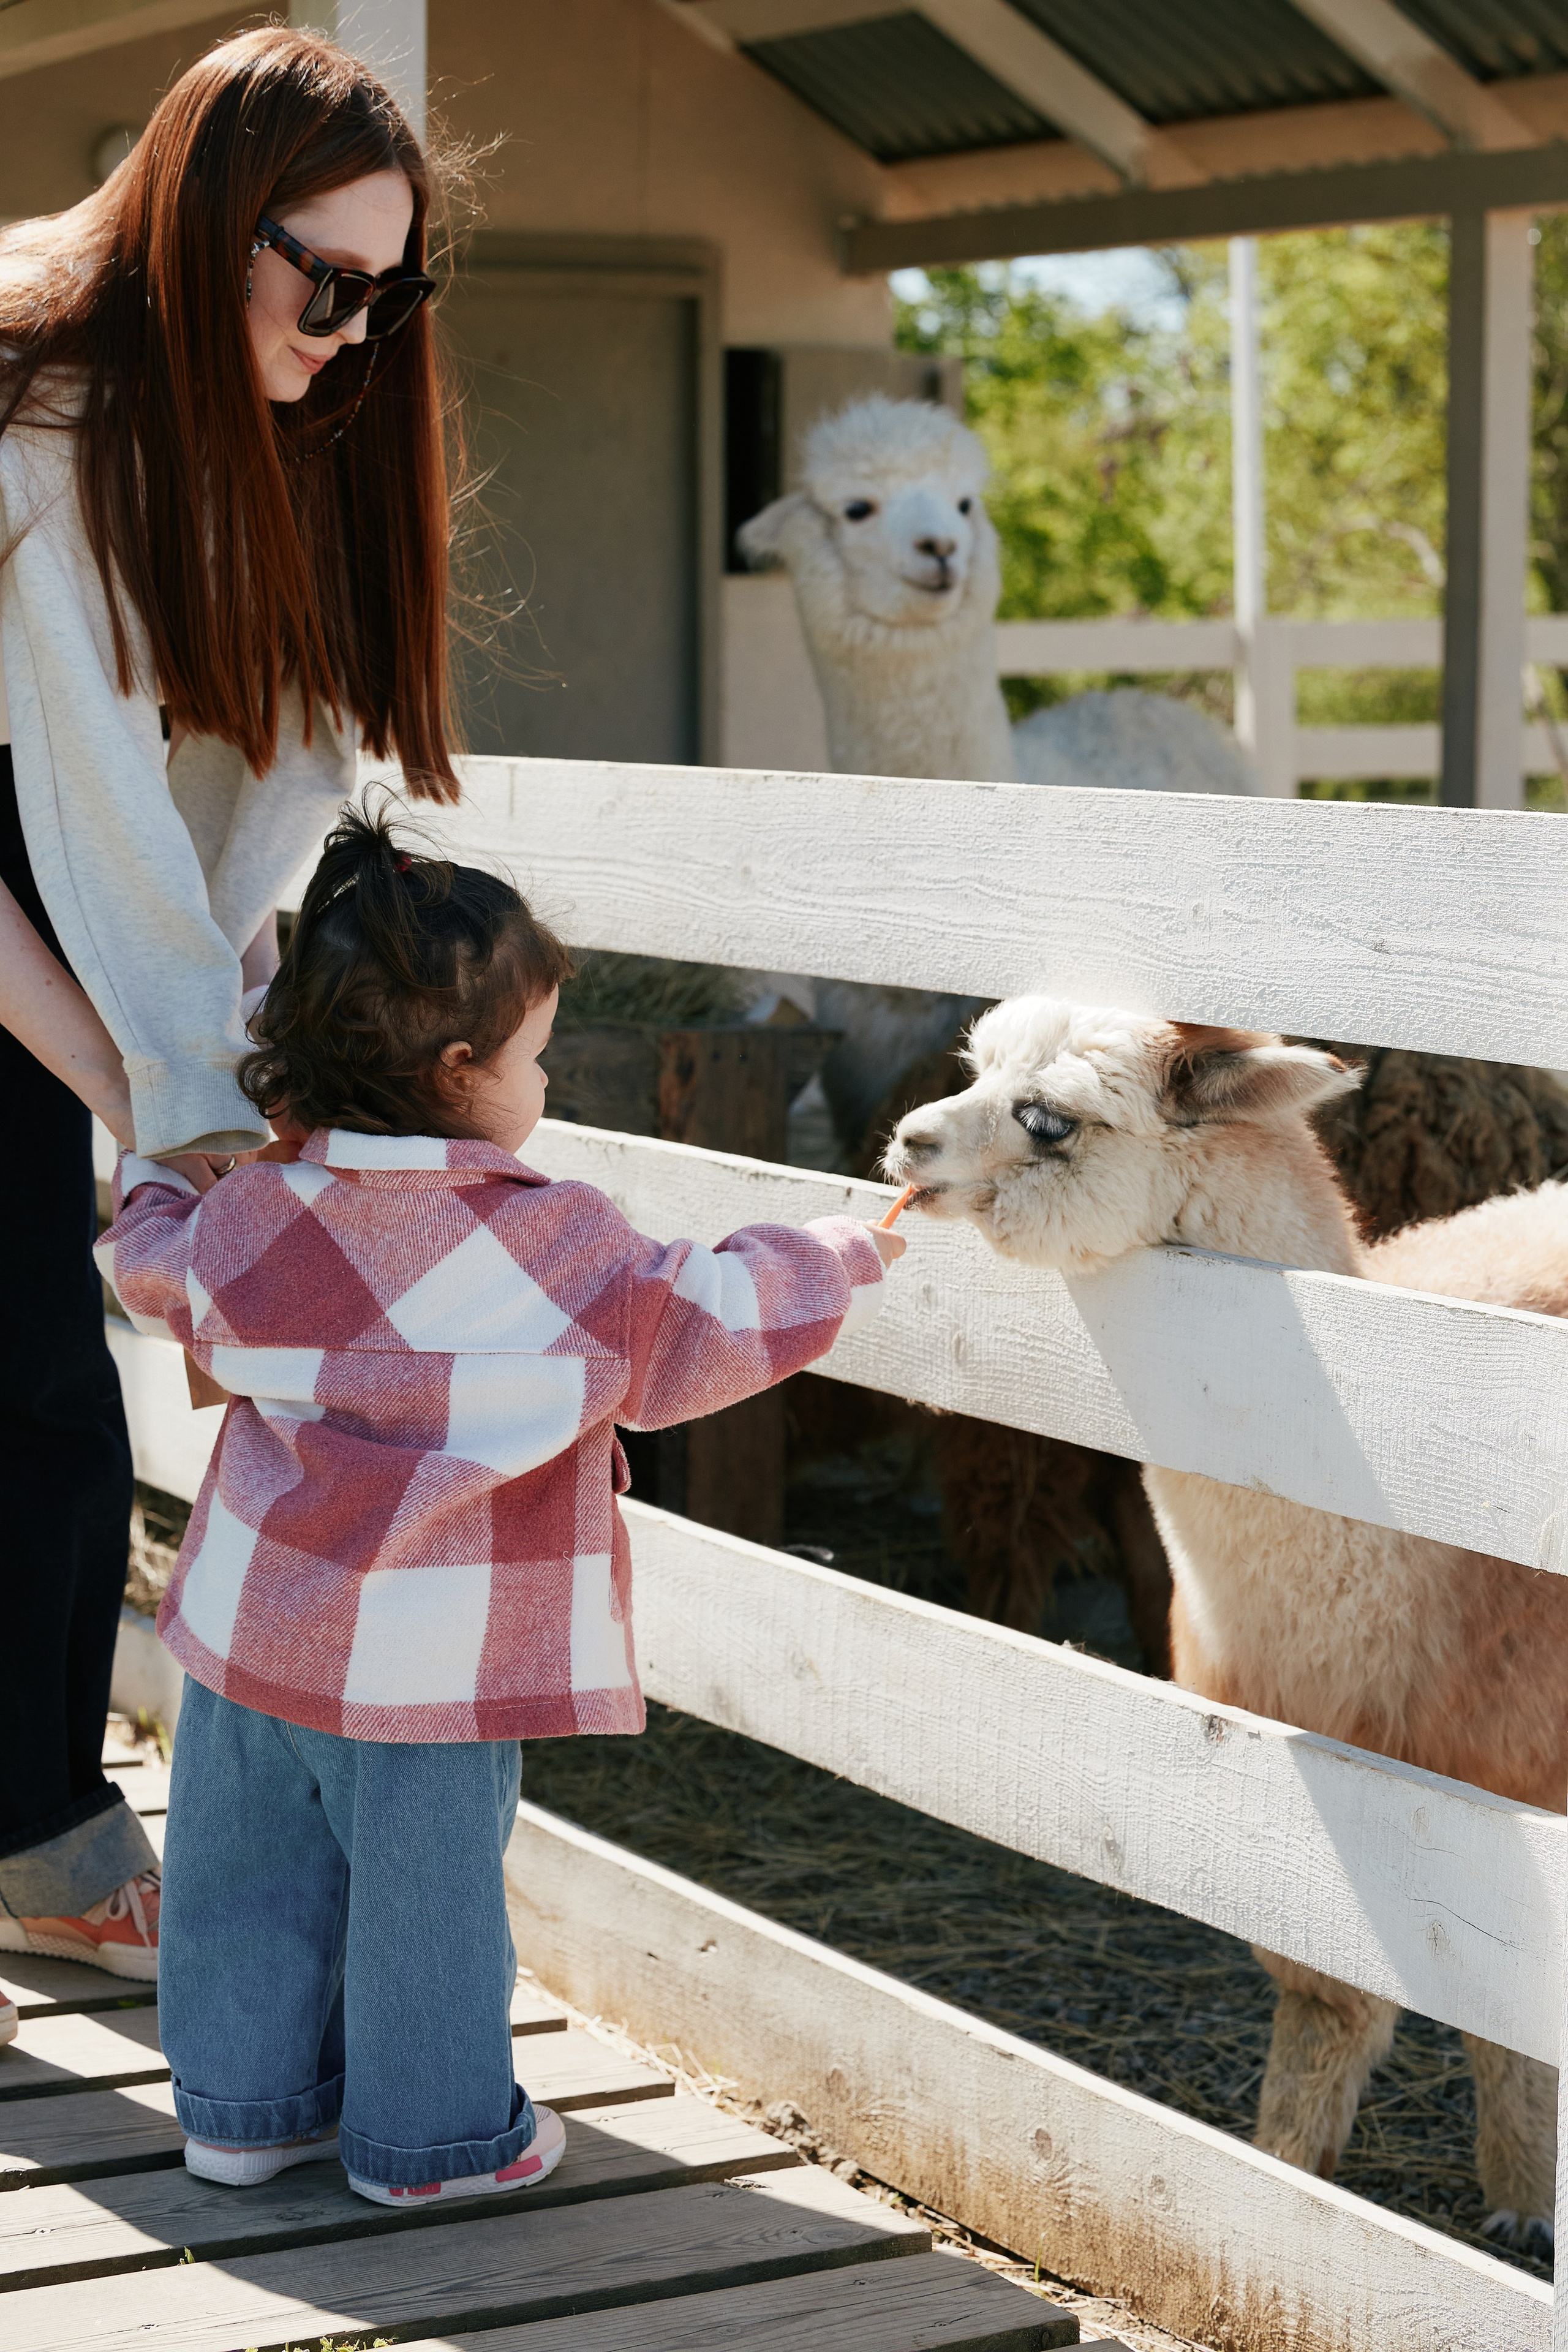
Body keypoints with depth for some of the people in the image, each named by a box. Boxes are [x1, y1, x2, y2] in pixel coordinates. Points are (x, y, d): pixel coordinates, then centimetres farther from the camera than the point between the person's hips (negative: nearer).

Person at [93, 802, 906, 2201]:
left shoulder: (245, 1220, -3)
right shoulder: (555, 1249, -18)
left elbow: (158, 1275, 16)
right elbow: (697, 1333, -9)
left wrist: (152, 1174, 38)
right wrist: (851, 1259, 6)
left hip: (253, 1624, 5)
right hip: (429, 1662, -5)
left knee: (257, 1874, 18)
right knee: (424, 1886, 10)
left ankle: (245, 2100, 32)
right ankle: (431, 2134, 24)